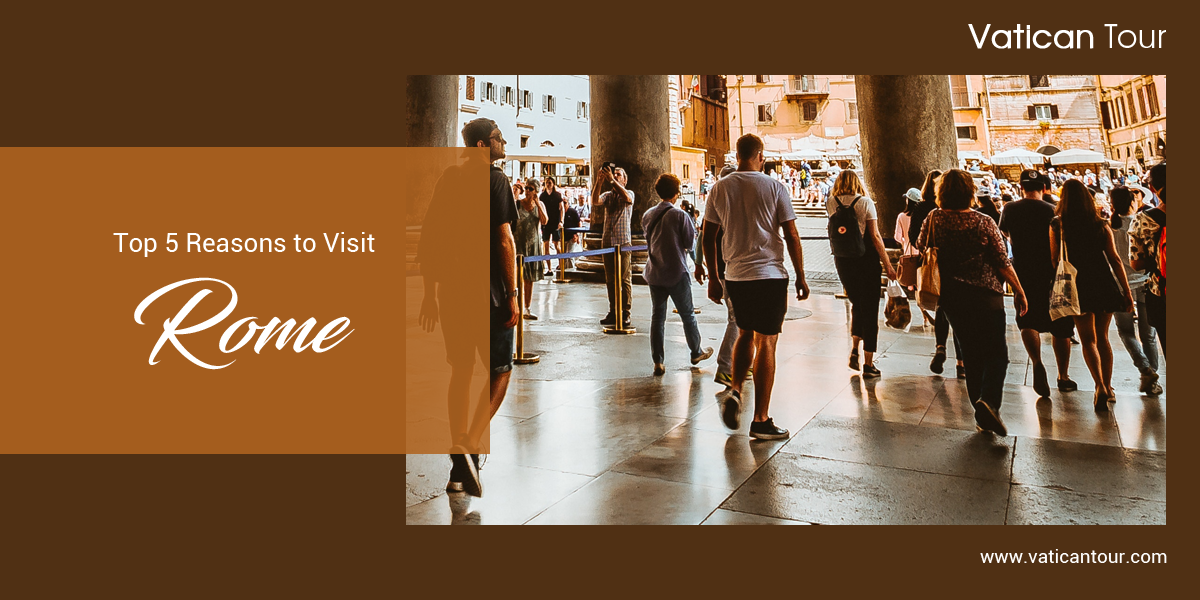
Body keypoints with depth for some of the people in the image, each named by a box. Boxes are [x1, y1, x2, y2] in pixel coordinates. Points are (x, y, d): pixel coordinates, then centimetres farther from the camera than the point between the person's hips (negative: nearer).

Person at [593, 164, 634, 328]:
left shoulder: (629, 193, 4)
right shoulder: (608, 195, 13)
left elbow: (627, 198, -21)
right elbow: (595, 201, -7)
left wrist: (612, 180, -27)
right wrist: (599, 181, -19)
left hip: (623, 242, -4)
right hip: (607, 241, 4)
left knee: (625, 279, -5)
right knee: (610, 280, 7)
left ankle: (625, 315, -2)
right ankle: (613, 313, 13)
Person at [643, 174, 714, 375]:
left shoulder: (647, 215, 3)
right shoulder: (680, 215, -13)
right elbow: (690, 243, -8)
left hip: (654, 273, 4)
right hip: (677, 272, -4)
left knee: (657, 316, 8)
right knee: (687, 315, 13)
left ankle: (658, 362, 6)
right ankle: (696, 352, 29)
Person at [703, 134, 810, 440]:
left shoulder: (720, 188, 3)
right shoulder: (774, 187, -5)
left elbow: (708, 238, 5)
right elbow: (791, 236, -6)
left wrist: (713, 278, 14)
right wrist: (800, 276, 4)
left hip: (734, 276, 4)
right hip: (769, 274, -3)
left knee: (745, 334, 24)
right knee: (766, 342, 2)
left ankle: (734, 389, 5)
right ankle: (761, 420, 5)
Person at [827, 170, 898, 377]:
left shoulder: (831, 204, 2)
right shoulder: (865, 202, -8)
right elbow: (875, 237, -10)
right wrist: (887, 265, -5)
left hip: (842, 260, 4)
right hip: (866, 259, -4)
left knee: (856, 305, 22)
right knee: (870, 309, 4)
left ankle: (854, 349, 10)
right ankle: (868, 364, 5)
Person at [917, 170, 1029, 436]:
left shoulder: (933, 220, -5)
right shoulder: (984, 222, -10)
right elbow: (1002, 262, -7)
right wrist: (1019, 291, 4)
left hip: (951, 296, 3)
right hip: (985, 295, -3)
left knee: (971, 352, 14)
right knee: (996, 351, 4)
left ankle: (981, 414, 17)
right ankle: (989, 400, -21)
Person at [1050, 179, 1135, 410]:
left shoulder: (1057, 225, -4)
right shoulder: (1101, 224, -1)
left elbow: (1055, 260, 0)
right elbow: (1115, 260, -2)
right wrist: (1127, 291, 1)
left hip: (1078, 286, -2)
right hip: (1105, 284, 2)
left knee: (1088, 339, 2)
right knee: (1102, 336, 15)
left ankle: (1100, 386, -17)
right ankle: (1108, 387, 22)